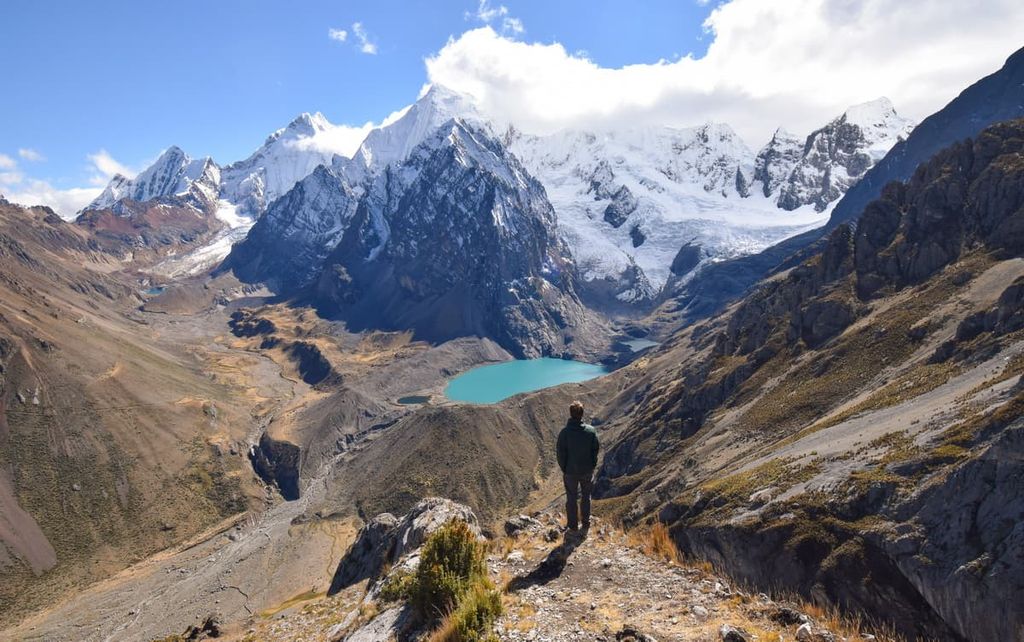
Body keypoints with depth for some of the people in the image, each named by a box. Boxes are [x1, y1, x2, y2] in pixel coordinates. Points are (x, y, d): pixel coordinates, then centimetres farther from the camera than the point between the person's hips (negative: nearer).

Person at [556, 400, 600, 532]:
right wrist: (592, 466, 10)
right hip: (587, 470, 2)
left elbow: (561, 453, -12)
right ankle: (586, 523, 33)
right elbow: (596, 449, -4)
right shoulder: (591, 430, -15)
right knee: (586, 497, 21)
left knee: (571, 498, 16)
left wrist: (563, 469, 3)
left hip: (570, 471, -1)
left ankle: (573, 525, 28)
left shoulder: (564, 432, -21)